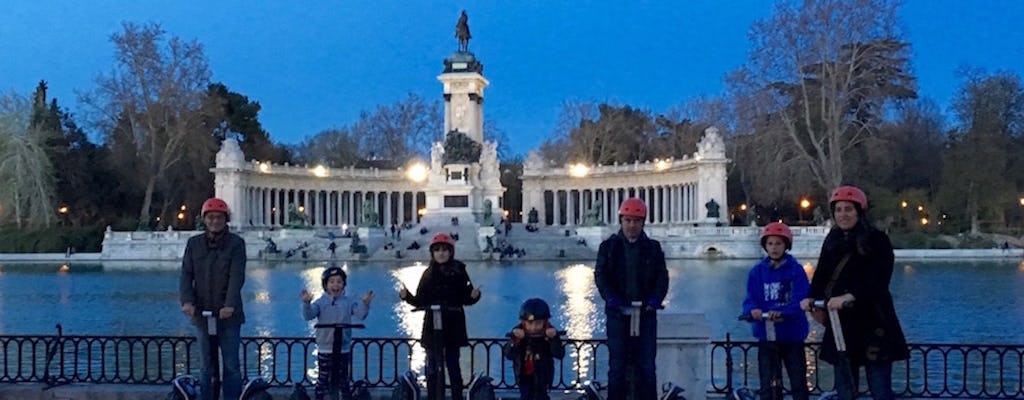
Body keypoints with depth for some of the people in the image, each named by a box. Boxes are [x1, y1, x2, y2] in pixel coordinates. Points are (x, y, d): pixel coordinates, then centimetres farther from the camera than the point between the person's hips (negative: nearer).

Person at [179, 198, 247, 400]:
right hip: (202, 315, 2)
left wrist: (230, 305, -26)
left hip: (228, 315, -2)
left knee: (231, 366, 3)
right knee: (205, 367, 9)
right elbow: (186, 275, 1)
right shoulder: (194, 243, 7)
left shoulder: (236, 243, -2)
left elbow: (237, 277, -13)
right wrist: (187, 301, -16)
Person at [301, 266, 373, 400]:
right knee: (323, 378, 5)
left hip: (343, 348, 2)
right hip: (325, 348, -2)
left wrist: (365, 304, -26)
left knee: (343, 378, 12)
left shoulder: (349, 302, 1)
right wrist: (306, 303, -33)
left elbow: (360, 315, -8)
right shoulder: (320, 302, -4)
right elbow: (308, 316, -15)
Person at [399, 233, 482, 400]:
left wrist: (474, 295, -21)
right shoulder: (428, 274, 3)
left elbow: (466, 299, -1)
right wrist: (407, 296, -13)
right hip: (433, 326, 2)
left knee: (453, 364, 4)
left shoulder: (459, 272, -1)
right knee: (432, 366, 5)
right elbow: (421, 302, 4)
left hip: (453, 326, -2)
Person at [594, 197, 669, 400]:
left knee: (646, 366, 3)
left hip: (646, 314, 1)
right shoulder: (609, 246, 6)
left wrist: (655, 299, -12)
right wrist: (611, 298, -17)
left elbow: (662, 277, 5)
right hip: (618, 313, -1)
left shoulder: (653, 248, 9)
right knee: (617, 366, 2)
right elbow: (600, 275, -1)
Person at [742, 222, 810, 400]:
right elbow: (750, 300, -2)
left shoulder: (796, 270, -4)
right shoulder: (757, 272, 3)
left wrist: (781, 312, -31)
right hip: (766, 334, 2)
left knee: (798, 382, 7)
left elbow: (801, 301, -14)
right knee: (769, 384, 3)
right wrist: (753, 310, -25)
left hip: (793, 334, -1)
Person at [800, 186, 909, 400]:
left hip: (873, 326, -6)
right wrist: (812, 298, -13)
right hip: (841, 325, 6)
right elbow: (821, 276, 7)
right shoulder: (832, 241, 11)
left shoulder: (877, 240, -6)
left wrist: (850, 297, -31)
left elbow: (879, 281, -17)